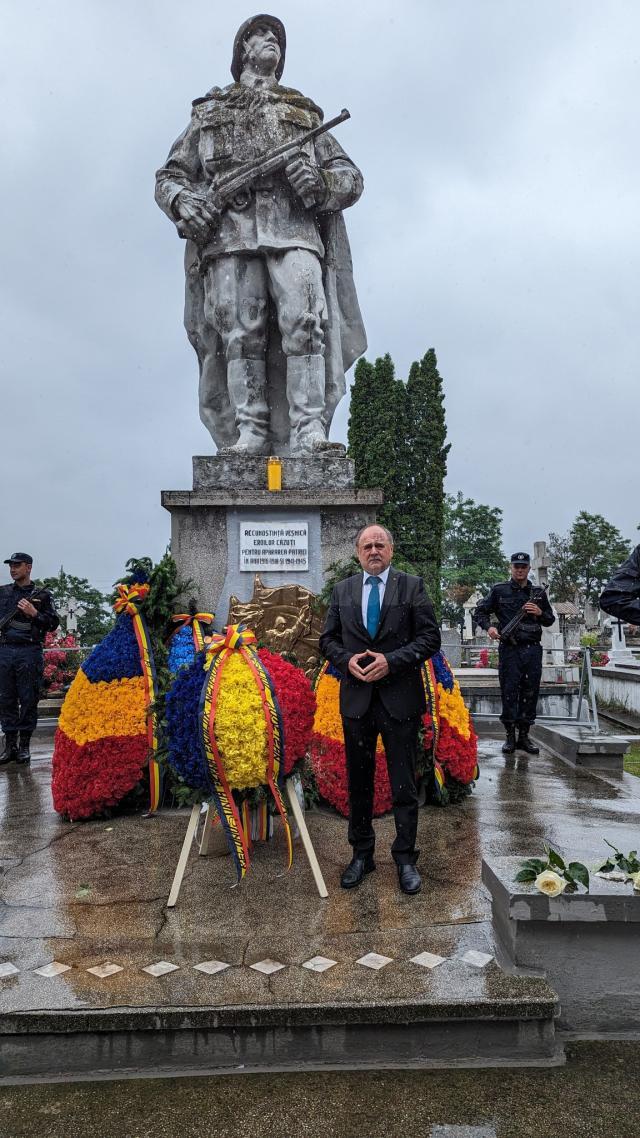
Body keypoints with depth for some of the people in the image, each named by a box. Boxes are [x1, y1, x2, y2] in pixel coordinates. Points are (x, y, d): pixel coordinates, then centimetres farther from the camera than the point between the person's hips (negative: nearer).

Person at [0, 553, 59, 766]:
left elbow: (53, 624, 0)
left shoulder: (42, 595, 4)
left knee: (29, 700, 1)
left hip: (30, 653, -3)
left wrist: (34, 613, -12)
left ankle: (24, 746, 9)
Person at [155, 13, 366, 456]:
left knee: (304, 321, -20)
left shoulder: (305, 112, 31)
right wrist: (182, 201, -2)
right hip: (228, 229, 0)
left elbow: (351, 176, 22)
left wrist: (321, 183, -2)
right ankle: (249, 433, -14)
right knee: (240, 332, -12)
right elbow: (169, 175, 23)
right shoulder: (209, 112, 29)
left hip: (293, 226, 0)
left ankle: (308, 432, -25)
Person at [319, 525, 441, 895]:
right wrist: (347, 660, -10)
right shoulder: (343, 590, 9)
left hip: (400, 698, -3)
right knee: (359, 782, 13)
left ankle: (406, 859, 20)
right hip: (356, 698, 3)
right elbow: (328, 639, 10)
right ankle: (362, 854, 28)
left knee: (404, 784, 5)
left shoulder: (412, 586, 0)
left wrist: (391, 661, -16)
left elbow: (430, 637, -5)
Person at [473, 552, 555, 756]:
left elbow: (550, 620, 19)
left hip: (533, 649, 3)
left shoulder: (539, 593, 13)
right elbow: (479, 612, 9)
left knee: (530, 693, 5)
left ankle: (524, 735, 14)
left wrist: (540, 613, -2)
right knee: (509, 693, -2)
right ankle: (510, 736, 7)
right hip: (509, 649, -3)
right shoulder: (499, 591, 5)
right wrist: (489, 627, -9)